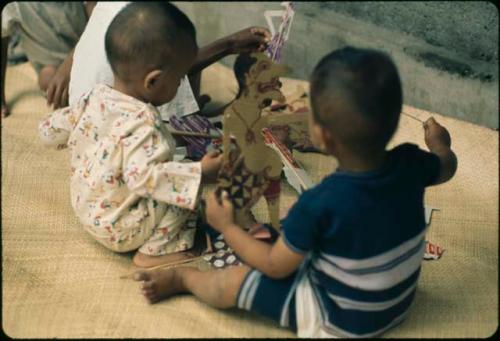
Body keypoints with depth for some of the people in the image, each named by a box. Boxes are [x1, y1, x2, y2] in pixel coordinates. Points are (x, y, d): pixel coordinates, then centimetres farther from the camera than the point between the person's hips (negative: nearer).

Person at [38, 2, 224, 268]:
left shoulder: (94, 96, -5)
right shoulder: (141, 122, -30)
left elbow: (49, 131, 4)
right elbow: (143, 175, -39)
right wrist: (200, 173, -35)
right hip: (117, 229, -8)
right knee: (183, 189, -10)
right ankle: (155, 251, -4)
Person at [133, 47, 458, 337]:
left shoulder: (319, 204, -34)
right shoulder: (410, 164, -19)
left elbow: (276, 267, -19)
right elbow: (447, 167, 6)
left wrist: (226, 226, -4)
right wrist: (439, 141, 30)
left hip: (342, 319, -6)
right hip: (399, 302, 6)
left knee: (231, 283, 3)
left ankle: (179, 278, 28)